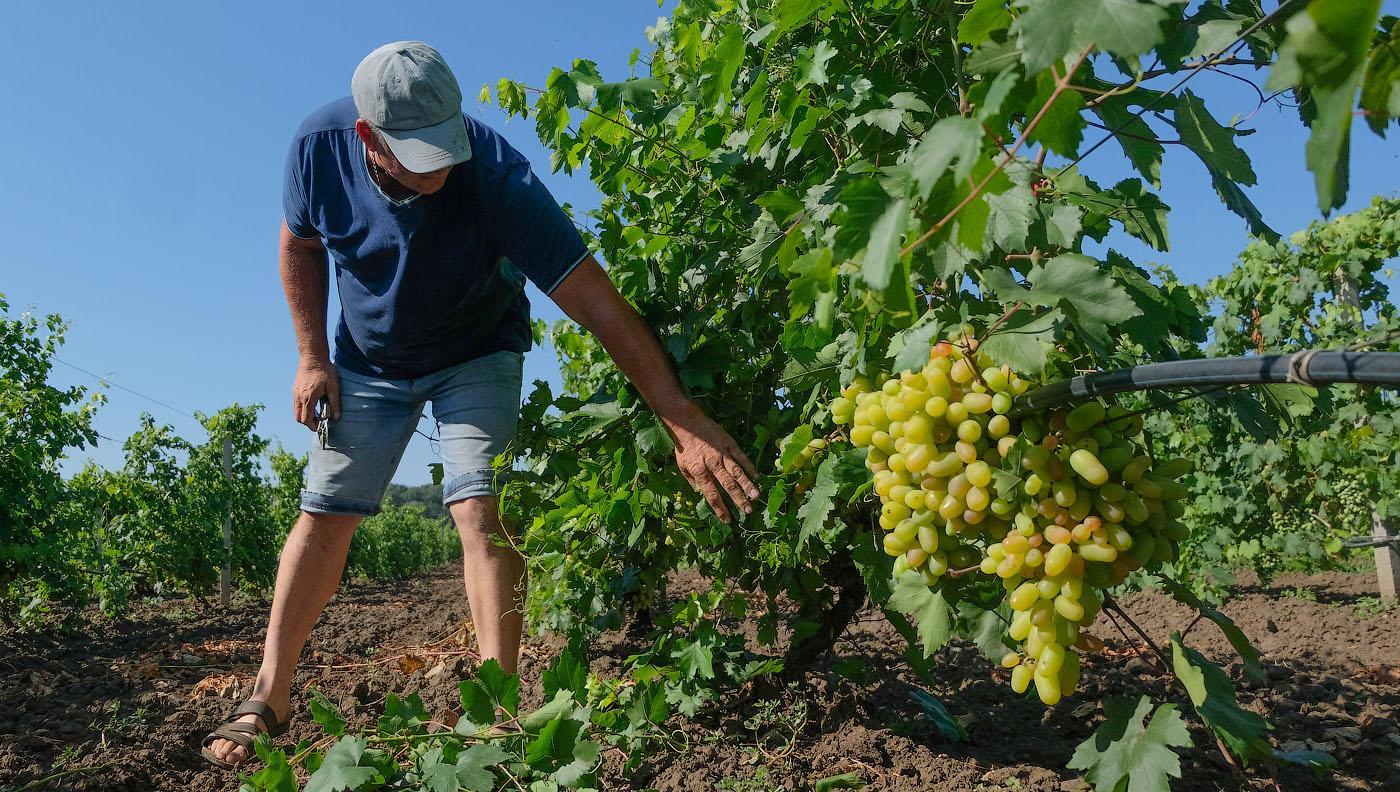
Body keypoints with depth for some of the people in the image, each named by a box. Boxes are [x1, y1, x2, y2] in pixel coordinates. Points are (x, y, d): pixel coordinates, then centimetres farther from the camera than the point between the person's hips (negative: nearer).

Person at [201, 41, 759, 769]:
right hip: (368, 360, 3)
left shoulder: (497, 177, -35)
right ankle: (269, 697, 19)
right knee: (325, 514, 4)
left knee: (481, 510, -19)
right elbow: (300, 245, -1)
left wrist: (684, 422, -45)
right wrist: (312, 355, -7)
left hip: (477, 356, -3)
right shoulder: (320, 144, -23)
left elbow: (598, 303, -39)